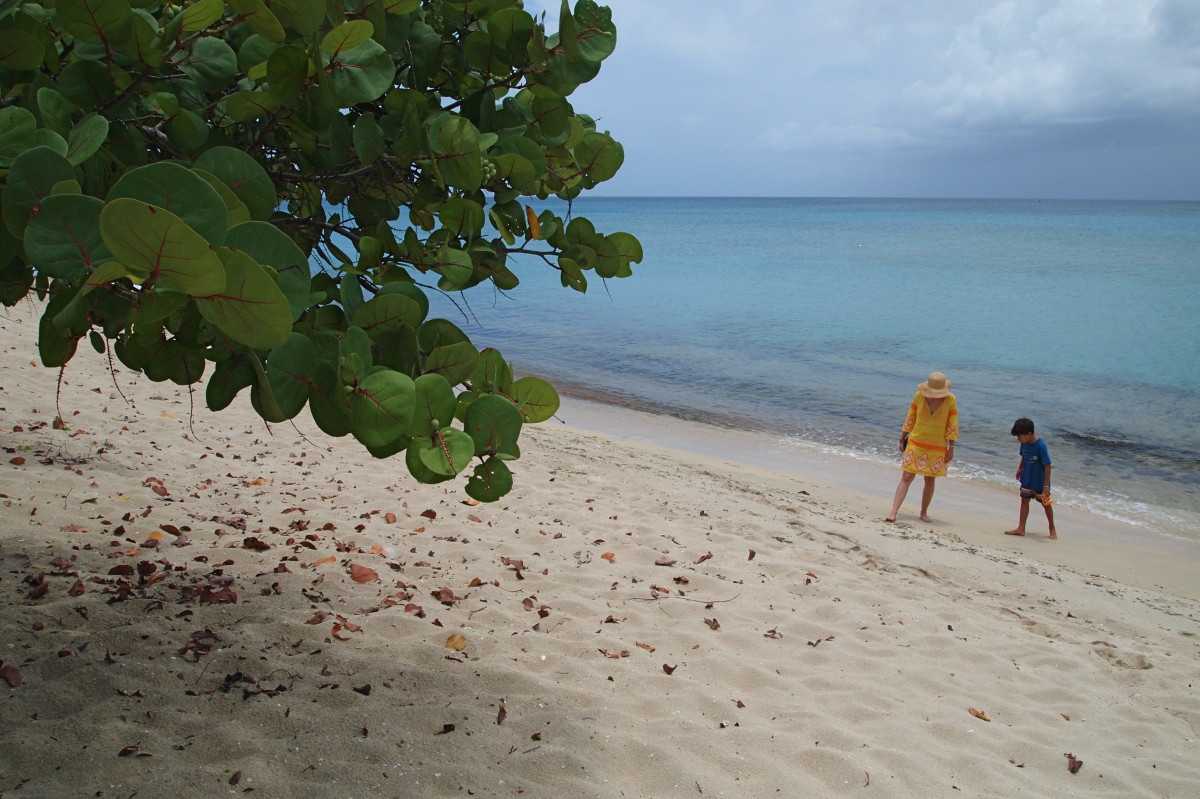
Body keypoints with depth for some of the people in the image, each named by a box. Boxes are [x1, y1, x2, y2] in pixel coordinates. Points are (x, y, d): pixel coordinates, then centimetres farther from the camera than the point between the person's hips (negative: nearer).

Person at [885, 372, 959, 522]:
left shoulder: (951, 400, -9)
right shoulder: (919, 396, -7)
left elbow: (952, 426, -4)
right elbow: (910, 419, 3)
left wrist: (951, 448, -4)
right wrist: (902, 438, 7)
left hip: (937, 448, 0)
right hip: (915, 444, 0)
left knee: (930, 480, 8)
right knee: (906, 478, -4)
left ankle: (924, 512, 24)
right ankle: (893, 513, -7)